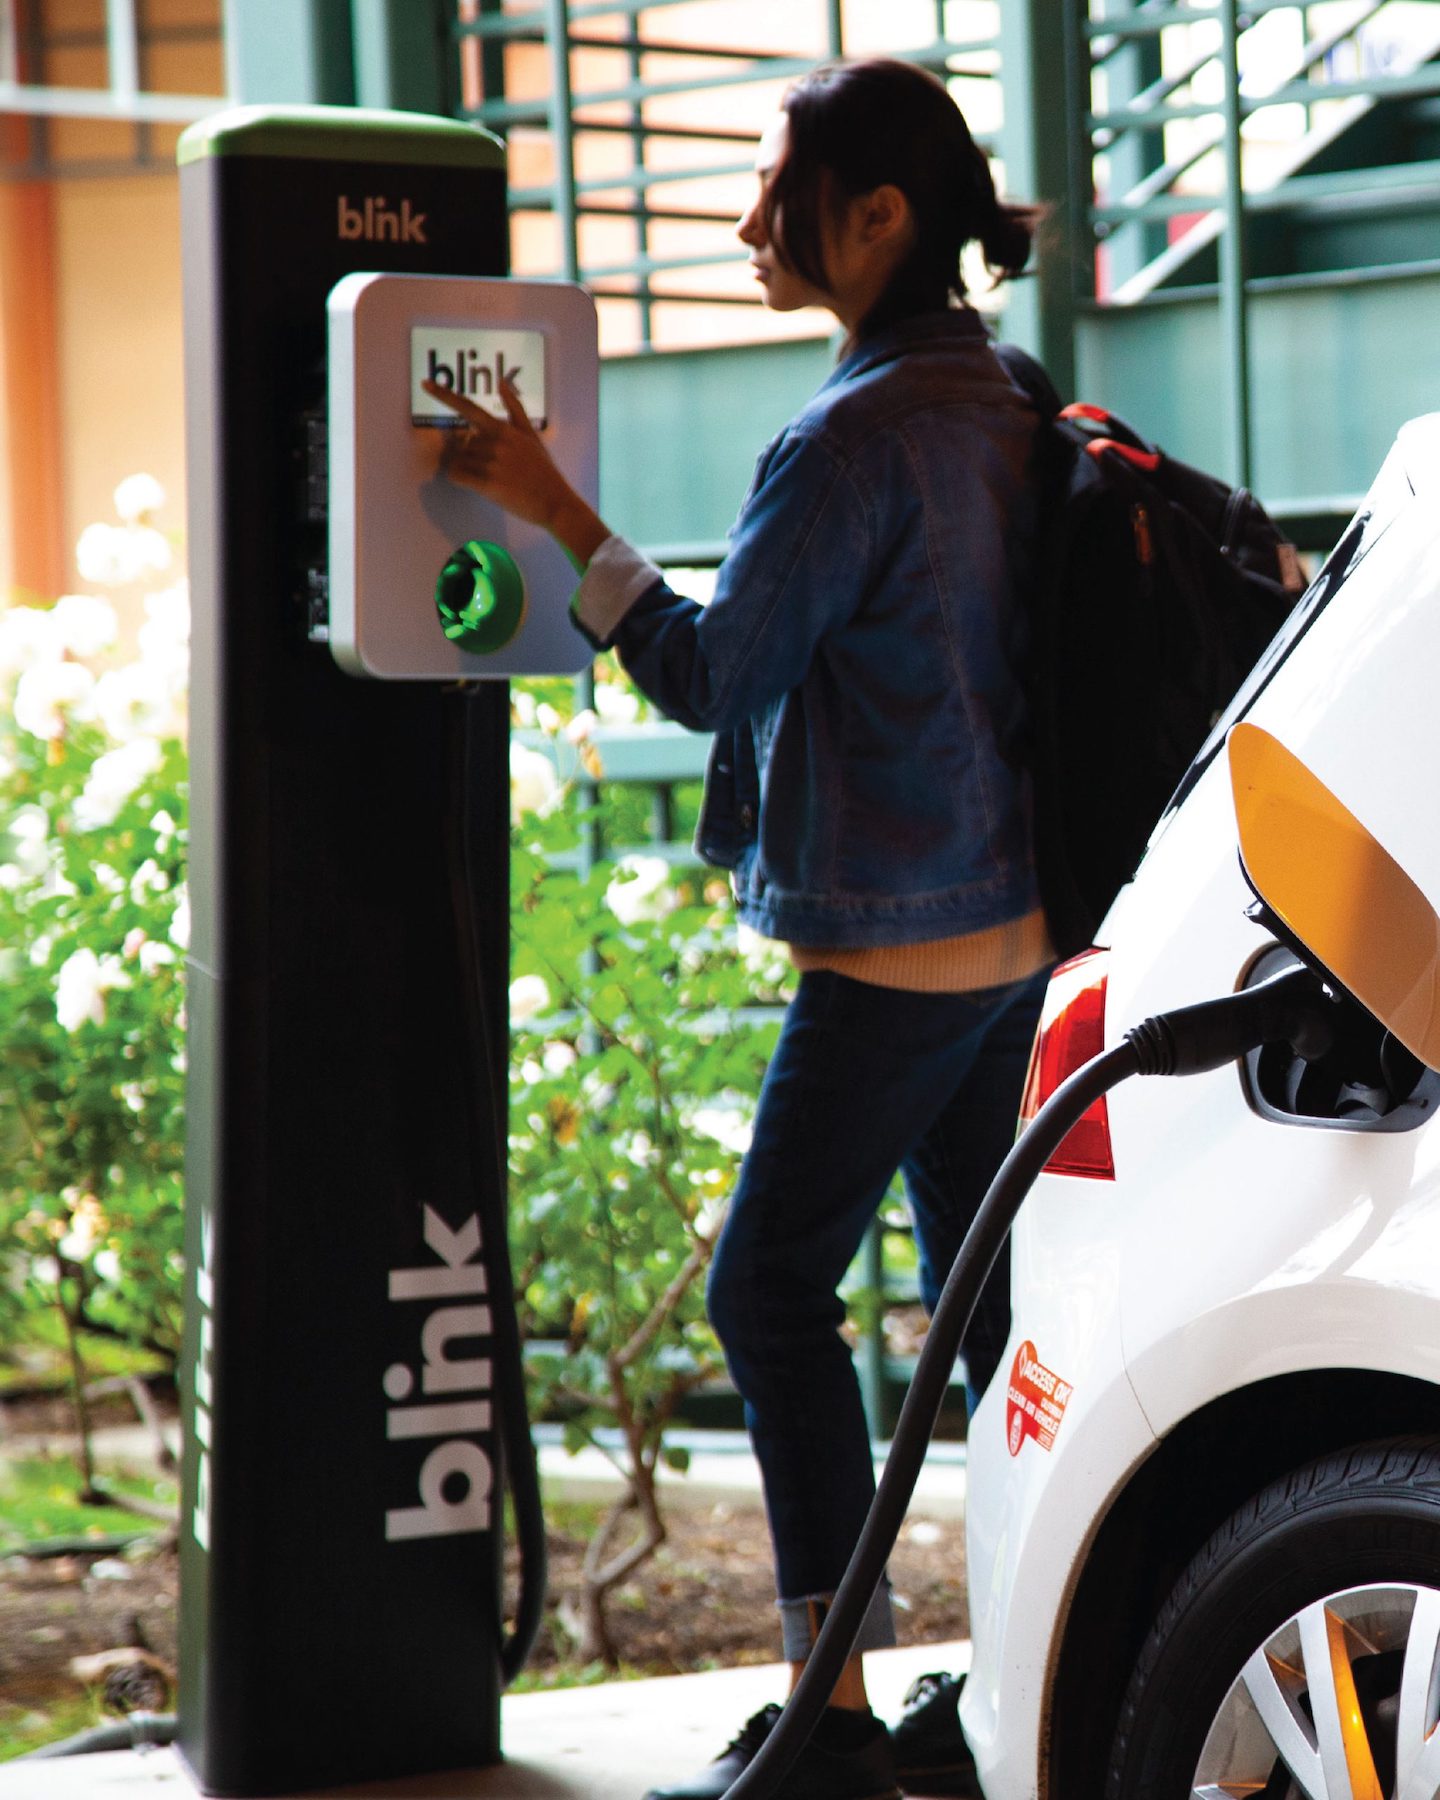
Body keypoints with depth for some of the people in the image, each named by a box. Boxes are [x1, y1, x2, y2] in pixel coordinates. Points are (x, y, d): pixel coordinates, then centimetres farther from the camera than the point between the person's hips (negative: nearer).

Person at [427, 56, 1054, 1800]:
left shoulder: (856, 438, -18)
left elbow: (712, 672, -11)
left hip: (895, 948, -9)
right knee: (992, 1289, 14)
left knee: (773, 1286, -1)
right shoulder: (1000, 406, 10)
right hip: (1017, 924, 9)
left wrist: (556, 513, -6)